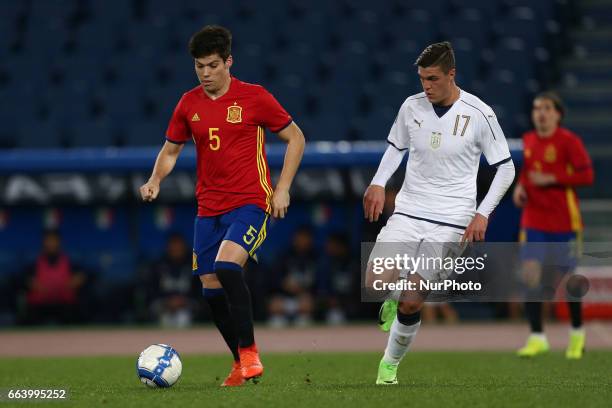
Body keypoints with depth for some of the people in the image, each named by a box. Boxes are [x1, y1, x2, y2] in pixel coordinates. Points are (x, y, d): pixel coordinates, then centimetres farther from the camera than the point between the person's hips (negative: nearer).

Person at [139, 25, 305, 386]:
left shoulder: (254, 98, -5)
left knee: (227, 266, -27)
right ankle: (243, 363, 18)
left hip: (250, 203, -5)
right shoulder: (189, 104, 7)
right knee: (211, 287, 3)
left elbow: (295, 138, 2)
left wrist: (282, 188, -5)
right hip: (209, 208, 6)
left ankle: (249, 350, -16)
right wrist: (156, 180, -1)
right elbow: (171, 150, 19)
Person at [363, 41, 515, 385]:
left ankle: (390, 364, 17)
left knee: (410, 304, -8)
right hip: (408, 212, 3)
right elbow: (397, 147, 18)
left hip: (451, 220, -3)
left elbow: (506, 168, -2)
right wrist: (379, 183, -1)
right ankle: (397, 295, 17)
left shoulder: (479, 114, -10)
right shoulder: (412, 107, 0)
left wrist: (482, 214, -12)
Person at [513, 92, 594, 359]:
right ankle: (537, 337, -9)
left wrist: (551, 179, -19)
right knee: (530, 273, -11)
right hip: (533, 220, 4)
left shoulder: (569, 141, -9)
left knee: (569, 277, 7)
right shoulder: (528, 141, 8)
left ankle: (577, 333, 29)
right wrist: (520, 186, 4)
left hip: (564, 220, -4)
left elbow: (587, 175, -13)